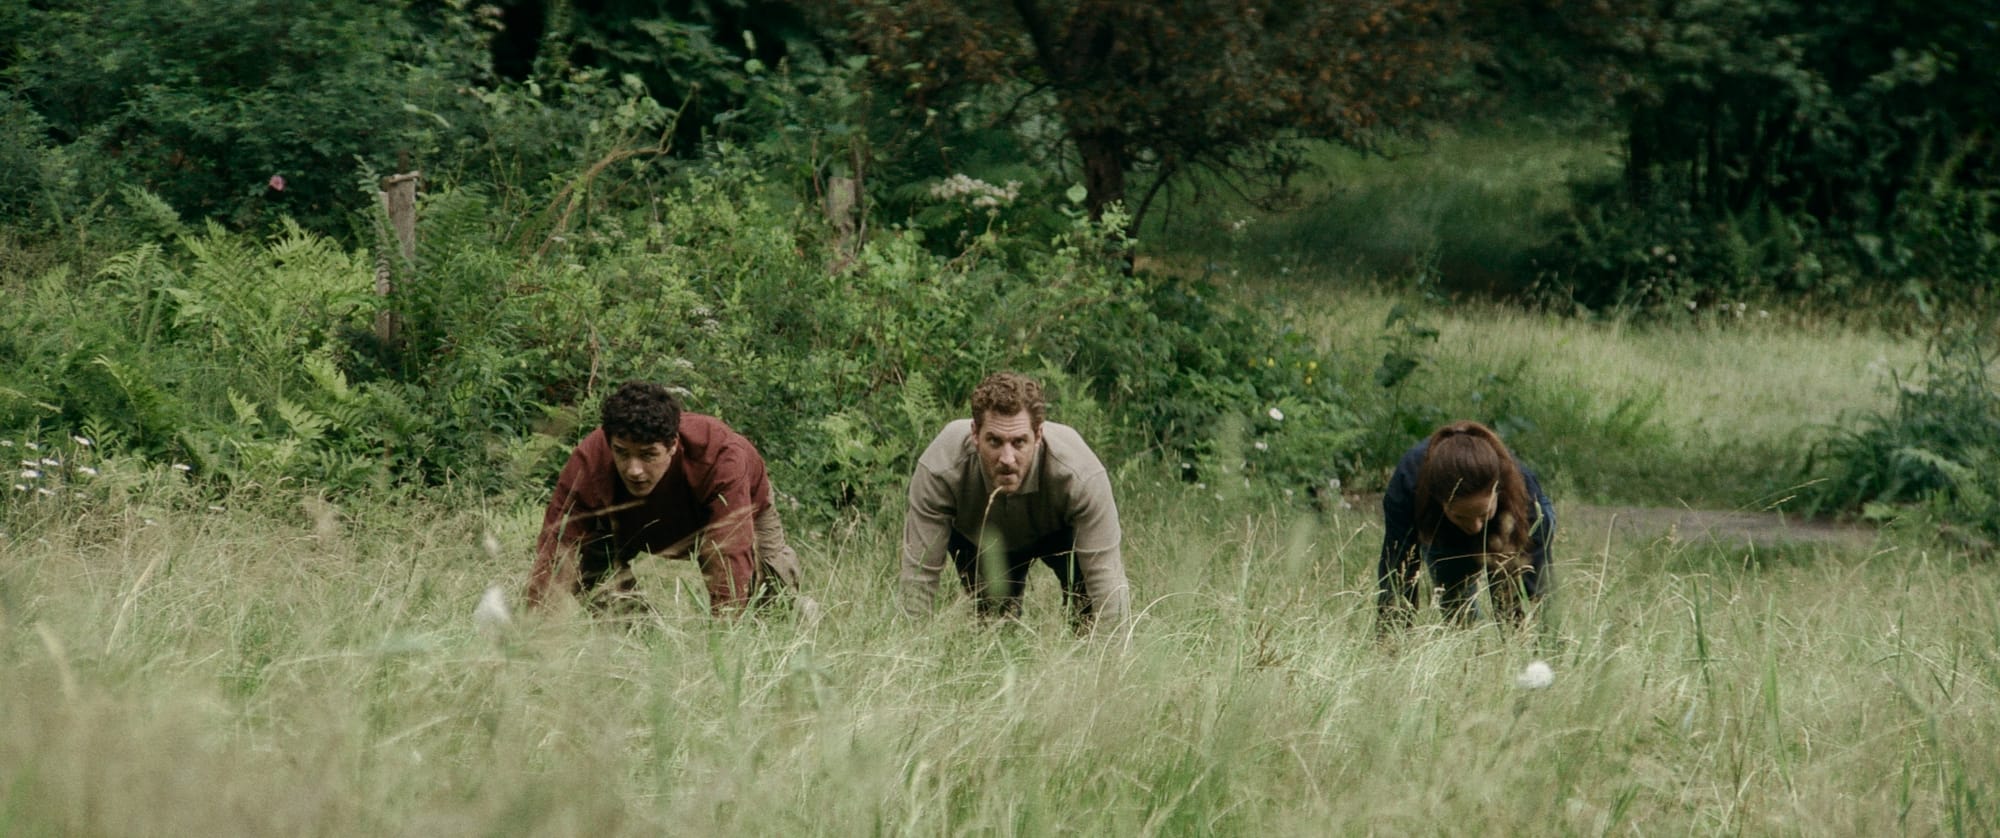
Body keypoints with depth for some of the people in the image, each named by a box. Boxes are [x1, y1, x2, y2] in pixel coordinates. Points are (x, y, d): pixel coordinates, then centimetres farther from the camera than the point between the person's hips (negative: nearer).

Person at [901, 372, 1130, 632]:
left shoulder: (1080, 475, -42)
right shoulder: (938, 471, -40)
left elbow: (1105, 578, -37)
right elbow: (920, 574, -33)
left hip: (1059, 533, -1)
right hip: (977, 539, 1)